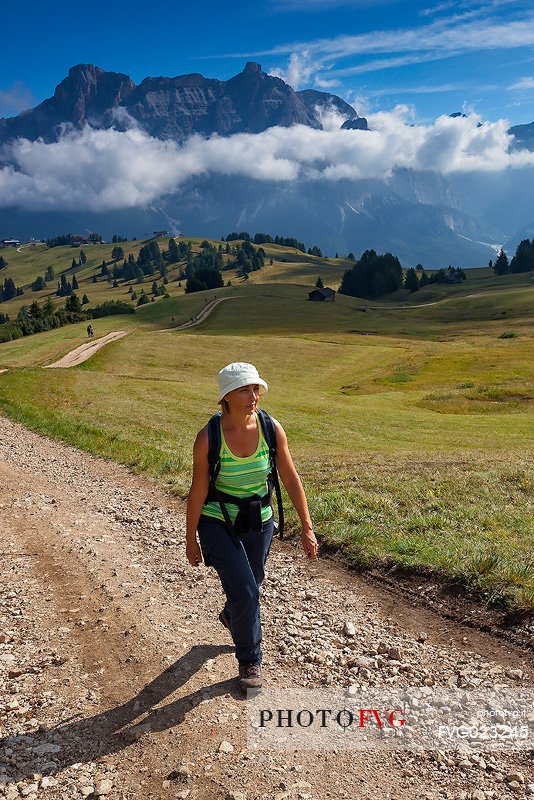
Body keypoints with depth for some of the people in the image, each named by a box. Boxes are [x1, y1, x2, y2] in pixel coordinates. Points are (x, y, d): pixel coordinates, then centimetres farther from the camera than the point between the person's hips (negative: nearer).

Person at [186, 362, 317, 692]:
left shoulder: (272, 428, -15)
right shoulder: (208, 438, -21)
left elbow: (291, 479, -7)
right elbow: (198, 491, -12)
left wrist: (307, 527, -6)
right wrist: (191, 539, -4)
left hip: (259, 521, 4)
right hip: (218, 523, -3)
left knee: (251, 585, 22)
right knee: (244, 592, -11)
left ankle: (232, 617, 59)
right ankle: (250, 661, 18)